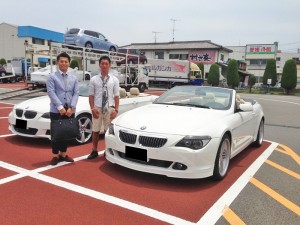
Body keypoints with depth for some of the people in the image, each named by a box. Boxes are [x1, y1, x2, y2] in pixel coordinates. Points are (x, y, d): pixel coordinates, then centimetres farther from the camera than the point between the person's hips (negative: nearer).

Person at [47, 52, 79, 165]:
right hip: (56, 111, -3)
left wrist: (71, 107, -11)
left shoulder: (74, 78, 9)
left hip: (70, 111, 3)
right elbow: (51, 93, -10)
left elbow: (76, 93, 2)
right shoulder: (52, 77, -1)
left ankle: (63, 154, 25)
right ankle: (55, 156, 16)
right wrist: (60, 107, -19)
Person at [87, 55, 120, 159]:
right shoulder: (94, 79, 2)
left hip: (110, 108, 0)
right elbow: (91, 95, 2)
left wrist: (116, 110, -7)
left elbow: (116, 96, 0)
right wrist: (92, 108, -8)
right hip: (97, 108, 0)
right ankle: (94, 151, 26)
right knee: (96, 130, 11)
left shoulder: (114, 80, 2)